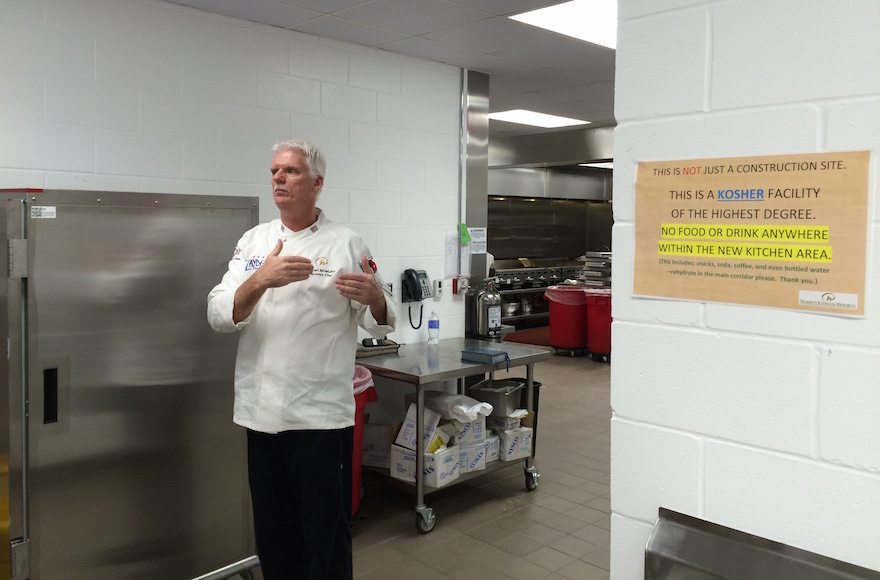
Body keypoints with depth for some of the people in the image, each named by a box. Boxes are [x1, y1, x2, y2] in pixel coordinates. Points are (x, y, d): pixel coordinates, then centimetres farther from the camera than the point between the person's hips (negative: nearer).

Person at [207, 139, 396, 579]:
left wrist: (375, 299, -23)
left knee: (326, 531, 7)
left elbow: (377, 325, 0)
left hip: (322, 412, -3)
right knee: (273, 529, 16)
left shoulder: (346, 244, -3)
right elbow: (219, 316, -3)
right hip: (262, 411, 4)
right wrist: (260, 281, -21)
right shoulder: (254, 241, 7)